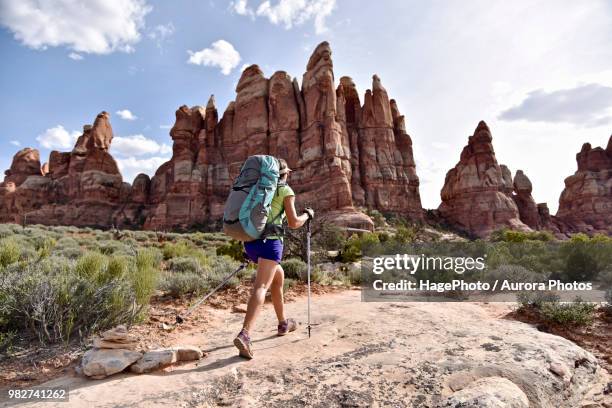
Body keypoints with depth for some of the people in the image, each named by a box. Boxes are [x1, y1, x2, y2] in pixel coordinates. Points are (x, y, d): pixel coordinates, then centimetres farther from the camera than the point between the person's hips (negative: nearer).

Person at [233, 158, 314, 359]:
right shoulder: (286, 190, 3)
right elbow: (293, 223, -3)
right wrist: (308, 215, 16)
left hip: (250, 241, 7)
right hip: (269, 241, -7)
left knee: (278, 276, 24)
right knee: (261, 287, -15)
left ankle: (283, 323, 33)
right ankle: (244, 335, -31)